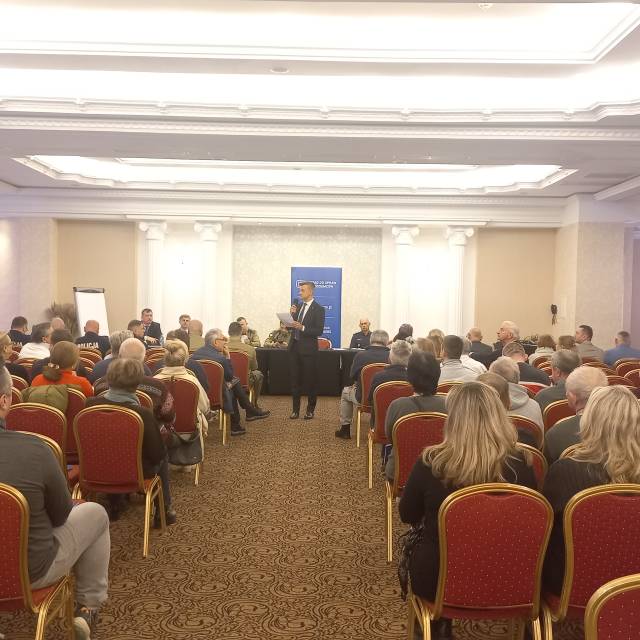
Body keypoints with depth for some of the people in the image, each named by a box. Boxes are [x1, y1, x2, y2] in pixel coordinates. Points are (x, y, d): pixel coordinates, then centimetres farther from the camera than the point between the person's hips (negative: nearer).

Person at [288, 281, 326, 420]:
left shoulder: (318, 309, -6)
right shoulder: (298, 307, 12)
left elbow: (319, 331, -12)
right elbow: (293, 326, 13)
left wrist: (302, 328, -21)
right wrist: (292, 315, -3)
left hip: (308, 348, -6)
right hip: (295, 346, 6)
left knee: (310, 380, 3)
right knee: (295, 379, 8)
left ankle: (310, 410, 15)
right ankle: (295, 409, 16)